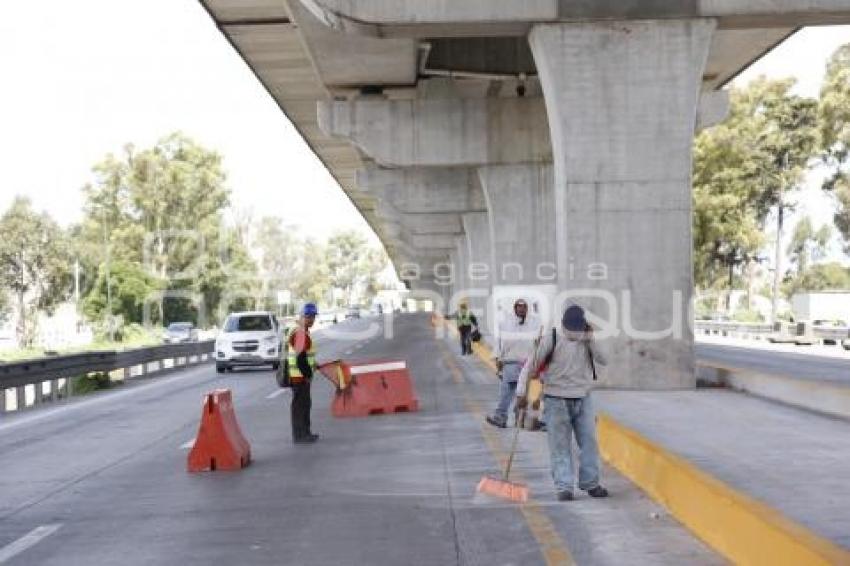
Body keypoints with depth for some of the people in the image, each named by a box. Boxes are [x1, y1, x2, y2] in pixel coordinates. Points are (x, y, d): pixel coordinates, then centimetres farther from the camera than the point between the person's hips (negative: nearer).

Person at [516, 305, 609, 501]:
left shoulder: (587, 338, 3)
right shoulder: (551, 339, -10)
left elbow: (603, 360, -4)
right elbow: (531, 365, -9)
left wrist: (590, 339, -15)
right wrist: (521, 393, -16)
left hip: (583, 399, 4)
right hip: (557, 400, -4)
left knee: (589, 442, 7)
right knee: (560, 446, -1)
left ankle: (590, 483, 19)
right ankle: (564, 487, 4)